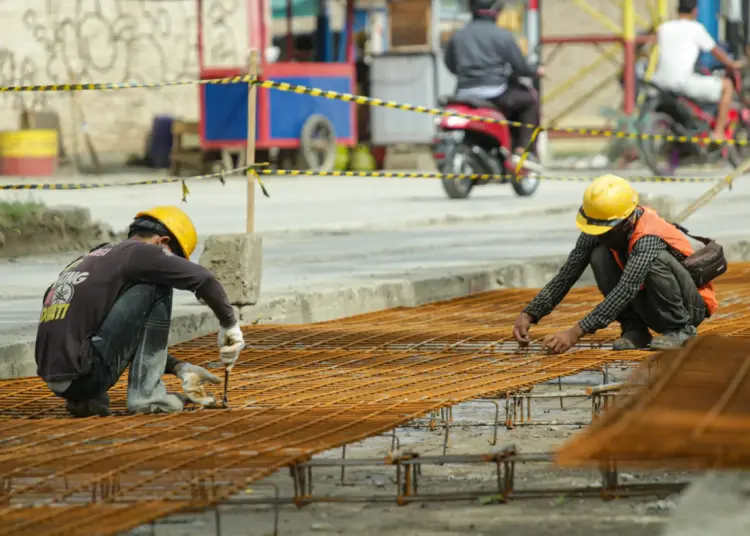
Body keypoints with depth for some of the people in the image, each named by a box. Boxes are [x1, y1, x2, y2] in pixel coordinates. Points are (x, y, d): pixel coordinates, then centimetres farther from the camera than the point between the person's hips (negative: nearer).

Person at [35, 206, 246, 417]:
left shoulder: (89, 259, 26)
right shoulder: (135, 252, 1)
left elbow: (129, 339, 32)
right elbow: (203, 278, -9)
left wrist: (179, 368, 28)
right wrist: (229, 324, 5)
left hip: (56, 381, 9)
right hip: (86, 375, -9)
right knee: (157, 288, 3)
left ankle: (87, 398, 14)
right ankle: (145, 393, 0)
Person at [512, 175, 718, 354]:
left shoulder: (649, 238, -33)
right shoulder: (597, 229, -13)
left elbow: (626, 291, -42)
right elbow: (567, 275, -12)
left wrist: (576, 332, -47)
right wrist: (529, 314, -24)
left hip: (690, 307, -6)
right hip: (651, 309, 6)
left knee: (655, 259, -34)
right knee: (600, 256, -17)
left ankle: (681, 328, -14)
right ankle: (634, 329, -6)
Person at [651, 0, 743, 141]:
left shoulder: (663, 28, 13)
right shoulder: (696, 28, 0)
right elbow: (716, 52, 10)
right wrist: (733, 64, 28)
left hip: (661, 82, 6)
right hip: (683, 82, -6)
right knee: (727, 86, 8)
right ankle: (719, 132, 2)